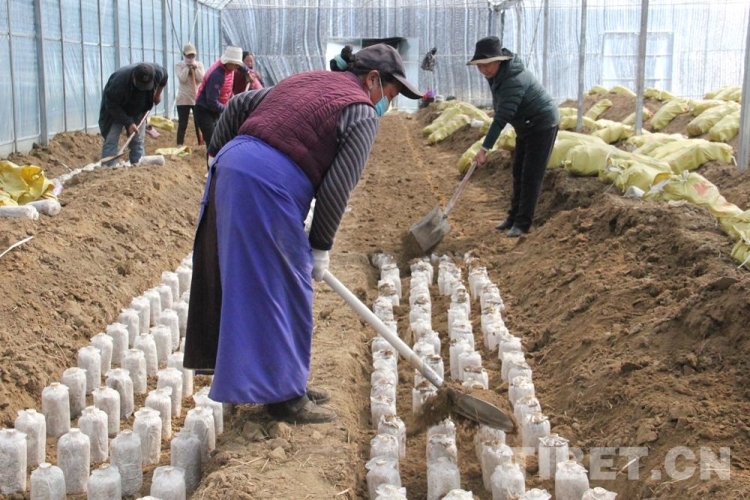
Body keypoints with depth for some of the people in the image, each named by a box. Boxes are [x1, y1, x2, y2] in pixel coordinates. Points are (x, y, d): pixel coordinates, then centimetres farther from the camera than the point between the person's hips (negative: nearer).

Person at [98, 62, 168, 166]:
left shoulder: (157, 72, -28)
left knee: (137, 142, 3)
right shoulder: (119, 81, -41)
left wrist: (158, 94, 4)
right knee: (111, 140, -13)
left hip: (138, 111, 4)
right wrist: (128, 123, -31)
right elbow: (112, 106, -29)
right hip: (115, 111, -4)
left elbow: (164, 78, -1)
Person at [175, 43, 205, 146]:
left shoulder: (199, 64, 6)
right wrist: (187, 67, -11)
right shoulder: (179, 65, 0)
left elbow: (201, 79, -6)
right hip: (183, 99, -2)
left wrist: (195, 68, -13)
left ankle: (201, 145, 12)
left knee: (199, 123, 6)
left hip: (198, 98, 2)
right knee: (182, 124, 0)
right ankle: (179, 146, 2)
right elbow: (182, 78, -16)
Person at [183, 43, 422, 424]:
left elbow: (239, 104, 25)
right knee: (286, 290, 1)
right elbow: (337, 186, -5)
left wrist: (218, 153, 28)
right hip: (269, 188, -9)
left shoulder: (307, 80, 25)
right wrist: (320, 247, 4)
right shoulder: (362, 114, 1)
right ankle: (283, 395, 9)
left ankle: (287, 381, 27)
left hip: (230, 165, 9)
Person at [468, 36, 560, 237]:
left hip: (543, 125, -10)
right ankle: (514, 217, 23)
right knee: (518, 173, 14)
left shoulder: (514, 80, -32)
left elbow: (502, 117, -36)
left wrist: (485, 148, -37)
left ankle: (522, 223, -2)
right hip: (525, 126, 10)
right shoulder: (497, 72, -3)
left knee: (531, 176, -8)